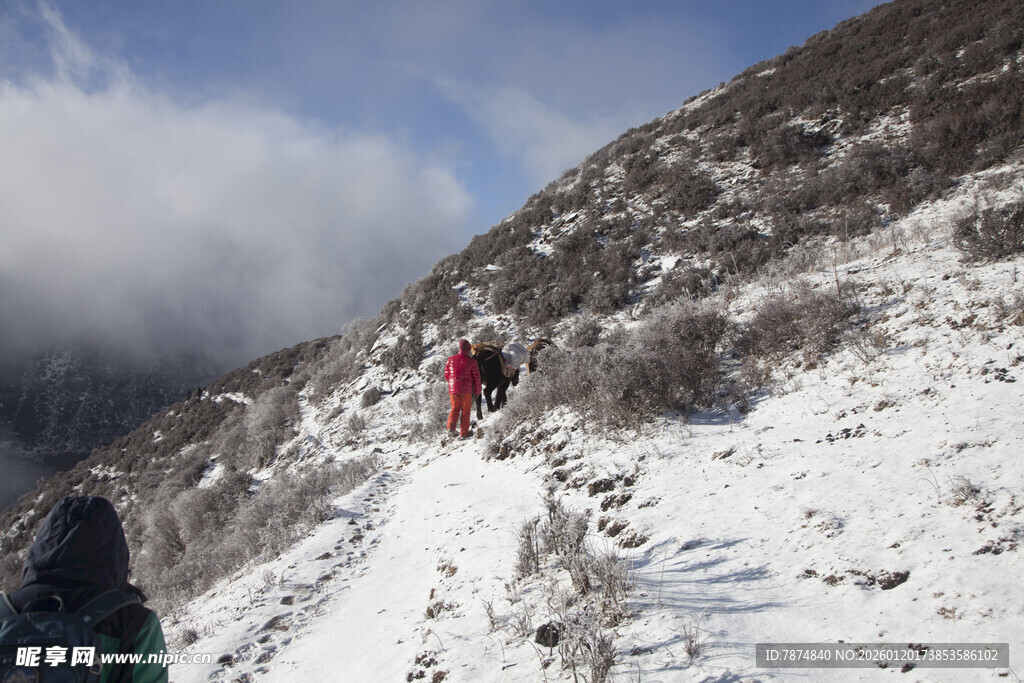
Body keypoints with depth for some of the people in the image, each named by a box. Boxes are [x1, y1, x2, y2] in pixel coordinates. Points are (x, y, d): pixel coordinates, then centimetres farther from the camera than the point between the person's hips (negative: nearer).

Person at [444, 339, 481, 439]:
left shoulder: (451, 359, 3)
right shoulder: (471, 361, -6)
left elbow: (446, 374, 11)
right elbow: (477, 377, -2)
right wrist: (477, 391, 10)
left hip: (453, 389, 3)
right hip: (466, 389, -3)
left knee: (455, 408, 17)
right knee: (465, 410, 8)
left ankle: (451, 428, -3)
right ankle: (463, 433, 8)